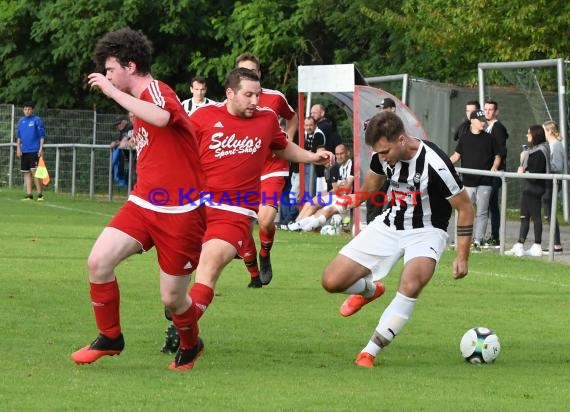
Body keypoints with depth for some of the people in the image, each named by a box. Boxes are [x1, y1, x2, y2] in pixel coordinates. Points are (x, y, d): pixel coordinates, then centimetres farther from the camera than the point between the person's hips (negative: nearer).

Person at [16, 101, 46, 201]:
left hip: (34, 150, -6)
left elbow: (42, 135, -4)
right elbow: (18, 136, 18)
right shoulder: (21, 121, 13)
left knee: (35, 172, -11)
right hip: (24, 151, 6)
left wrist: (41, 148, -11)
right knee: (26, 173, 5)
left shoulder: (37, 120, -3)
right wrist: (18, 148, 8)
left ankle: (40, 194, -8)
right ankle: (29, 195, 7)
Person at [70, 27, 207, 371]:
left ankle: (190, 346, 31)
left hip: (179, 213, -8)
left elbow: (161, 117, -39)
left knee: (172, 299, 1)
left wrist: (113, 92, -31)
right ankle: (110, 338, 4)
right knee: (98, 261, -13)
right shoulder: (141, 101, 16)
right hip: (143, 205, 8)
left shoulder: (157, 90, -13)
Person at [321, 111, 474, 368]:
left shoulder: (435, 165, -28)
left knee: (411, 286, -36)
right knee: (331, 281, -6)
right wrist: (355, 200, 32)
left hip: (426, 231, -5)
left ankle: (369, 353, -27)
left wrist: (462, 257, -14)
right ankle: (370, 290, 30)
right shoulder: (383, 154, -11)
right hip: (389, 225, 5)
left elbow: (465, 207, -16)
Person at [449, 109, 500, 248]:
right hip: (468, 180, 1)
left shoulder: (489, 138, 6)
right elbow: (456, 156, 12)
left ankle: (478, 240, 0)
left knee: (482, 212, -2)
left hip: (485, 181, -1)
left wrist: (494, 167, -9)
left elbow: (497, 156, 10)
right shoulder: (464, 138, 9)